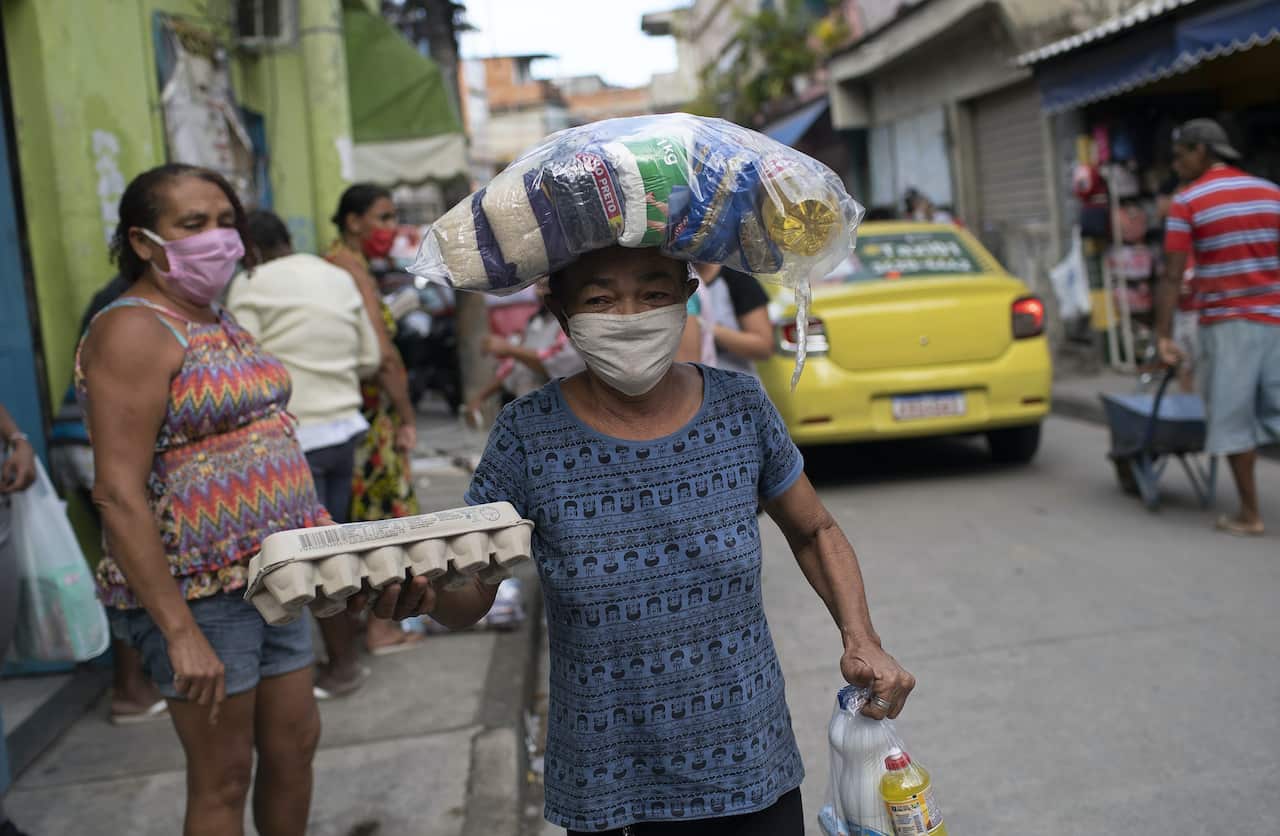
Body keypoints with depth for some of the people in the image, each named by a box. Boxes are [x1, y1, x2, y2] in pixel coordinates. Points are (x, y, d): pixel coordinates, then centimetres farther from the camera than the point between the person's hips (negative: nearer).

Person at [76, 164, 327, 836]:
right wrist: (180, 632, -25)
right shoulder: (134, 331, -16)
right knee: (224, 778, 5)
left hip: (270, 574, 8)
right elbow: (119, 493, -22)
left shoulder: (218, 319, 11)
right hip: (197, 592, -8)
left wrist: (308, 523, 13)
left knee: (295, 744, 16)